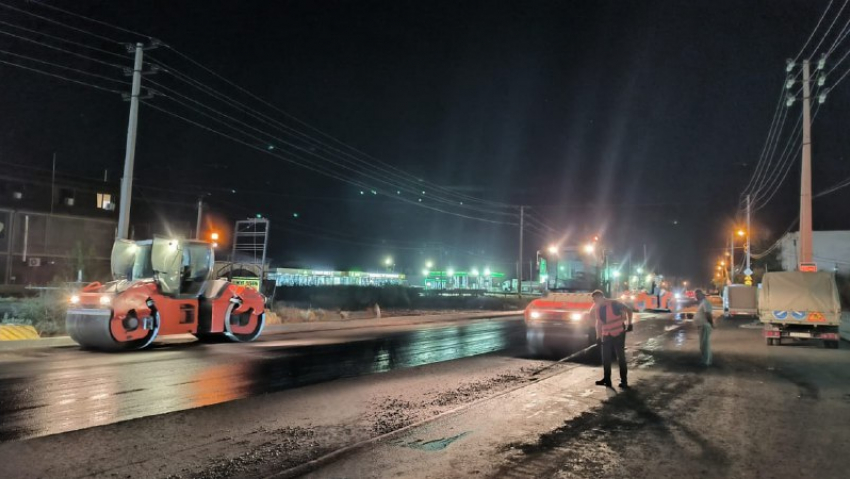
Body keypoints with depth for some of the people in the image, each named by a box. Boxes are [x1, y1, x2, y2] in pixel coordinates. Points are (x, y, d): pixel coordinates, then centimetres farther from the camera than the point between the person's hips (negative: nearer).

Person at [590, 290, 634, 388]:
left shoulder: (614, 304, -17)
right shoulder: (596, 308, 1)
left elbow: (628, 310, -7)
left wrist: (629, 324, -13)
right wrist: (598, 336, 11)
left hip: (618, 334, -6)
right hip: (606, 335, 6)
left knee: (621, 357, 2)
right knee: (605, 358, 7)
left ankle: (624, 381, 11)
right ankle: (607, 379, 17)